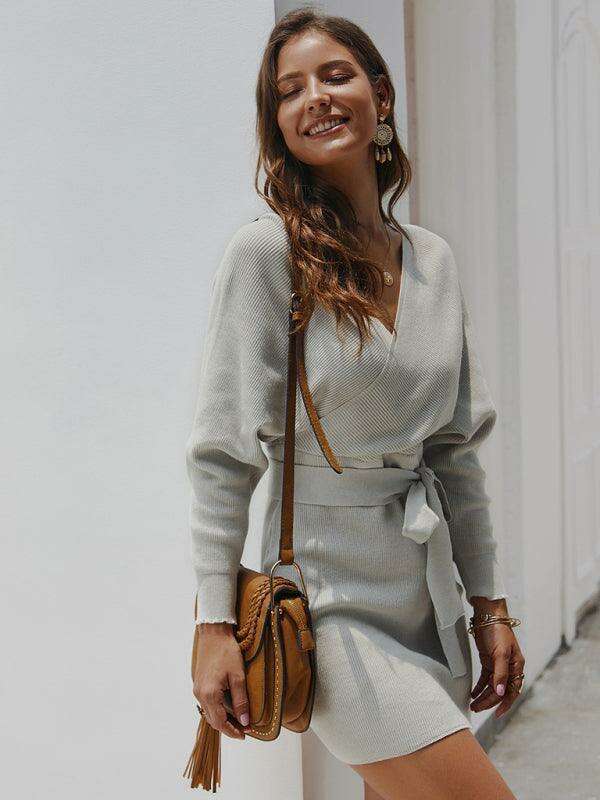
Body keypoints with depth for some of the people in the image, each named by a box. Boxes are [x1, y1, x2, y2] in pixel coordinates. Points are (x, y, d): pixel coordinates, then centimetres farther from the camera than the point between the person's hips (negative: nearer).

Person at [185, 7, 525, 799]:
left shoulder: (434, 259, 7)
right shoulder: (265, 250, -10)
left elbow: (456, 450, 10)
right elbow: (223, 455, -11)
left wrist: (491, 605, 10)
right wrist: (215, 625, -14)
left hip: (425, 588, 6)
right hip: (331, 592, -6)